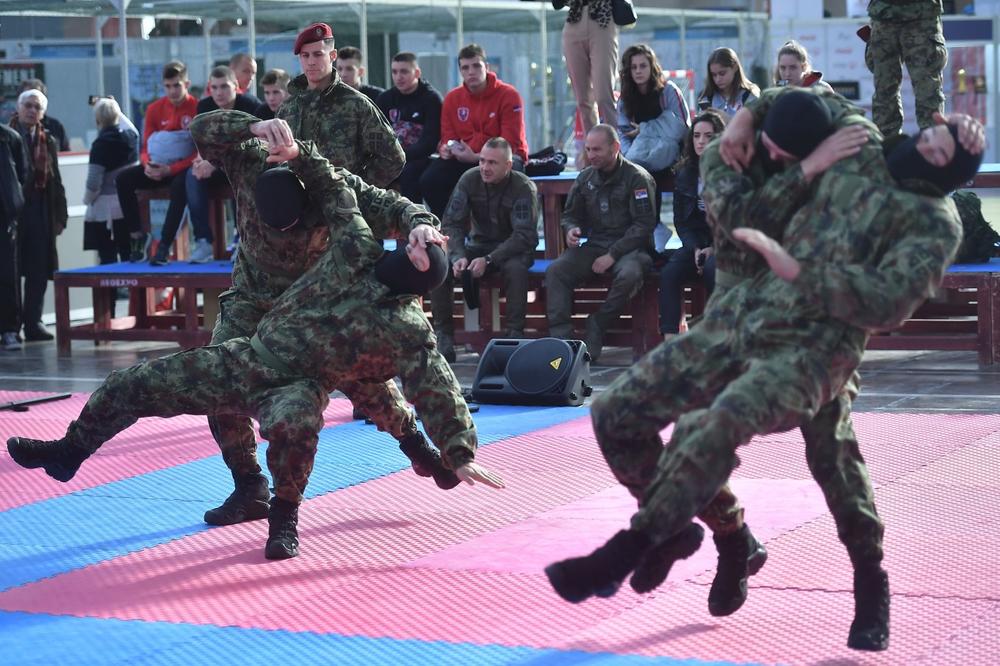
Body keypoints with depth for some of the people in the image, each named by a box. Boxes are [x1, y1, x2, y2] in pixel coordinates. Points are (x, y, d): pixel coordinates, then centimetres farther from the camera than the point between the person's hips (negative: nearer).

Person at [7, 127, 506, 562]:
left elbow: (440, 395, -19)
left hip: (297, 388, -5)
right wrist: (295, 154, -6)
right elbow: (335, 194, 4)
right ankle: (71, 450, 32)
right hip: (246, 359, 5)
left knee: (293, 422, -44)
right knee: (134, 384, 7)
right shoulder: (358, 252, -4)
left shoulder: (410, 332, -16)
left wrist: (460, 455, -24)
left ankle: (284, 519, -15)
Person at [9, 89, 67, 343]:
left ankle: (33, 322, 7)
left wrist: (60, 215, 6)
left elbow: (56, 182, 13)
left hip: (41, 214, 4)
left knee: (39, 272, 2)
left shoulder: (48, 142, 13)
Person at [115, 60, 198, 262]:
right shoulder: (155, 109, 5)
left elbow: (201, 151, -15)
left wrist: (171, 169, -25)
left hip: (184, 167, -6)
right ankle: (137, 236, -12)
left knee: (180, 184, -39)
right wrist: (147, 164, -16)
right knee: (123, 179, -15)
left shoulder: (197, 108, -11)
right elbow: (145, 147, 9)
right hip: (159, 166, 6)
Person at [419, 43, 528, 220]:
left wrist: (476, 157, -25)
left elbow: (510, 145, -15)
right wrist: (446, 149, -15)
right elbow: (448, 138, 11)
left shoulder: (508, 95, -10)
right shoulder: (452, 98, 6)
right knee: (429, 180, -18)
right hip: (465, 158, 5)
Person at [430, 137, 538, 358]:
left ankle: (515, 332, -28)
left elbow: (524, 236, -23)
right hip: (478, 245, 3)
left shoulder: (524, 188, -17)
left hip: (512, 249, -3)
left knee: (515, 268, -38)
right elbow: (451, 223, -8)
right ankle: (443, 333, -15)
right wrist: (458, 256, -28)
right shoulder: (469, 180, -7)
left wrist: (488, 260, -34)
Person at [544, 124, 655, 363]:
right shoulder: (585, 178, 12)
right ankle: (560, 337, -26)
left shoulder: (637, 178, -5)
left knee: (629, 274, -38)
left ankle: (596, 328, -20)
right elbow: (570, 214, 22)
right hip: (592, 245, 5)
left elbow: (644, 225, -11)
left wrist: (612, 255, -16)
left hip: (629, 247, -5)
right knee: (555, 270, -21)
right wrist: (571, 230, -5)